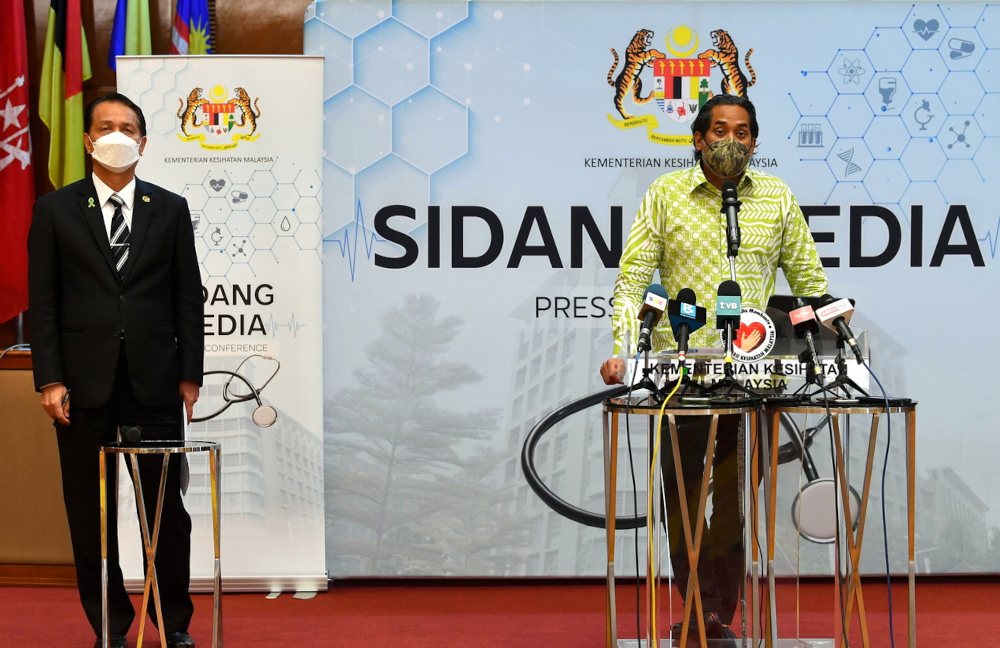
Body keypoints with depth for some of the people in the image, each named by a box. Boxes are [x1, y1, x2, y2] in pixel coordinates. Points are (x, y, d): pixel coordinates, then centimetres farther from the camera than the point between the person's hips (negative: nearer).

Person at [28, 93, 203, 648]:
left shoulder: (170, 209, 8)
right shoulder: (55, 210, 5)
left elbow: (188, 297, 7)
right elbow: (43, 302, 2)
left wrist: (189, 375, 1)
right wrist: (50, 380, -6)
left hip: (155, 383, 0)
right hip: (85, 383, 0)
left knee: (166, 508, 4)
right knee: (91, 513, 5)